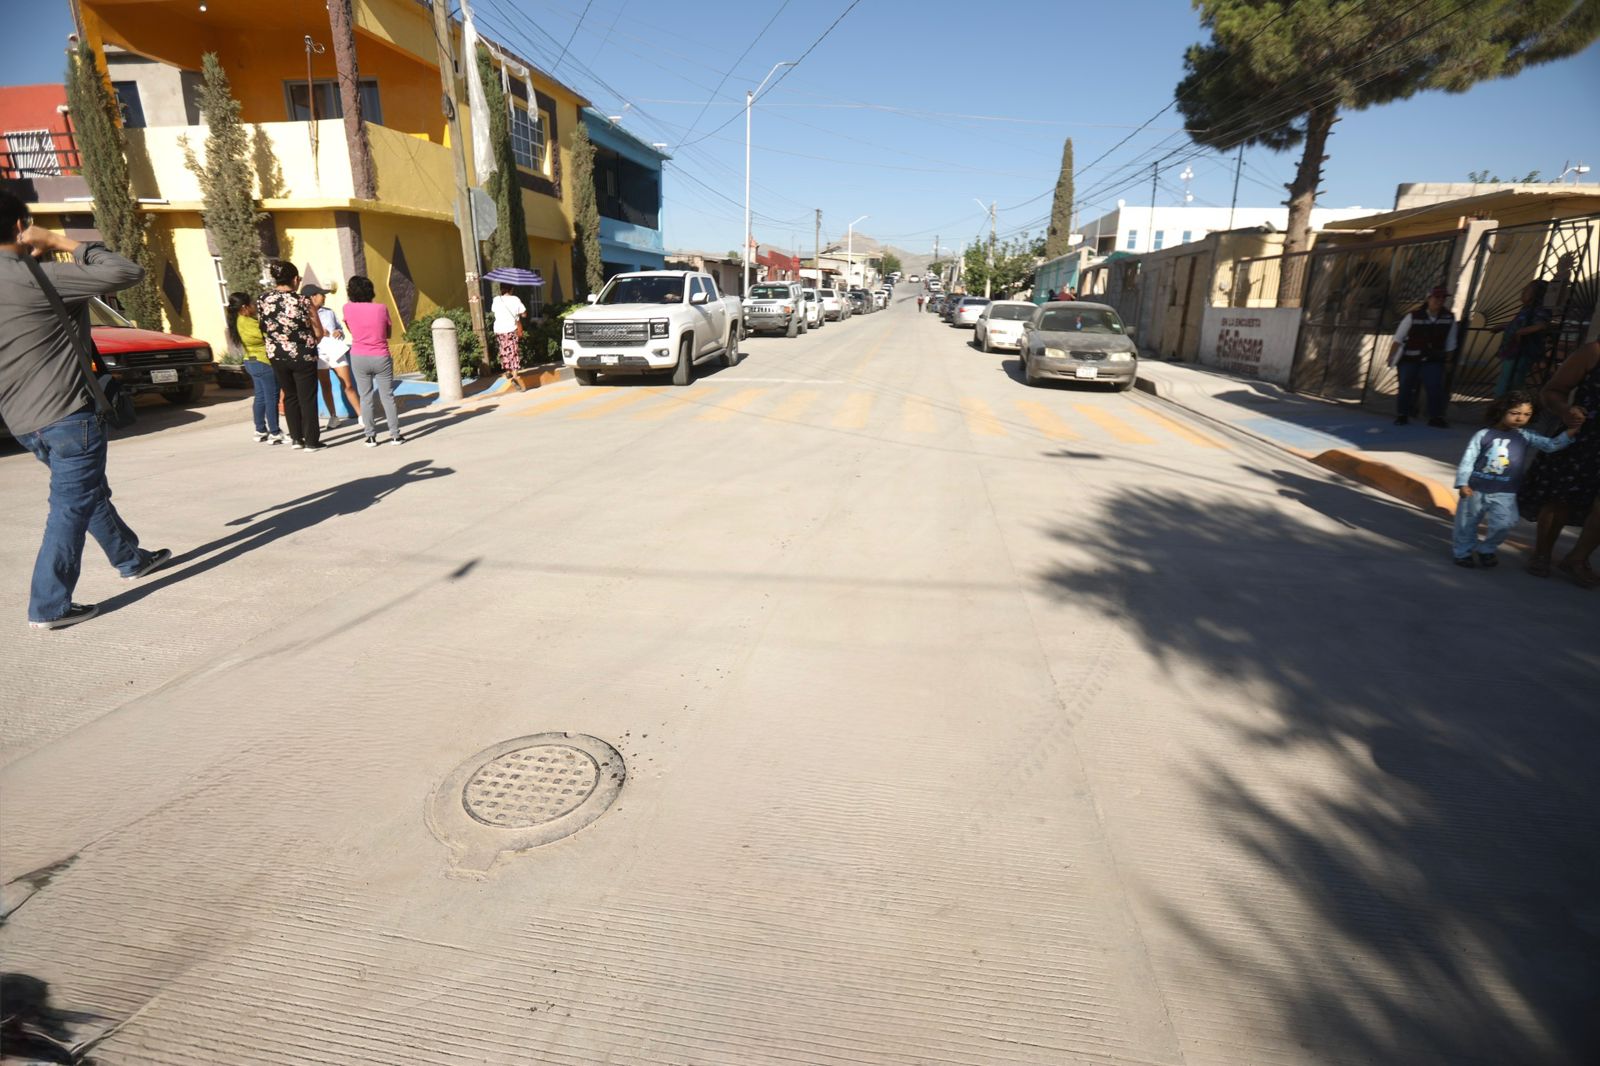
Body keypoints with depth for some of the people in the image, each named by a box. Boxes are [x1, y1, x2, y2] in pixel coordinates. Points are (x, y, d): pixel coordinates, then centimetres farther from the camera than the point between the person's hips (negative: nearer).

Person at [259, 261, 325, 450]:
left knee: (290, 397, 17)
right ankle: (311, 441, 6)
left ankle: (296, 438, 20)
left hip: (277, 356, 4)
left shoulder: (262, 300, 0)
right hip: (302, 356, -4)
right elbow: (319, 333, -7)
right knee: (307, 398, 4)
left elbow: (262, 329, 9)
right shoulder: (302, 301, -12)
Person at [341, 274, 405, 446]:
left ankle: (371, 436, 6)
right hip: (381, 358, -1)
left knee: (365, 397, 7)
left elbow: (350, 330, 12)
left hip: (359, 358, 1)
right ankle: (395, 435, 7)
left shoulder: (348, 308, -3)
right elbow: (389, 333, 4)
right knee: (387, 396, 7)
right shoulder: (381, 308, -6)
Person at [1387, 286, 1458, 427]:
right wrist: (1391, 357, -6)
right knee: (1406, 387, 3)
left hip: (1434, 361, 2)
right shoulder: (1414, 316, -10)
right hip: (1409, 359, -2)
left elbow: (1450, 344, 6)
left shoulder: (1449, 318, -2)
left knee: (1435, 387, -8)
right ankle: (1402, 415, 17)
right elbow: (1398, 339, -5)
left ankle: (1435, 417, 1)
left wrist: (1447, 359, 8)